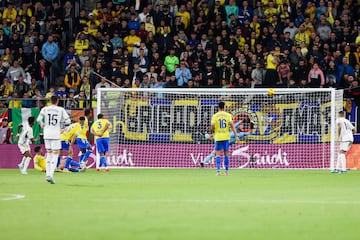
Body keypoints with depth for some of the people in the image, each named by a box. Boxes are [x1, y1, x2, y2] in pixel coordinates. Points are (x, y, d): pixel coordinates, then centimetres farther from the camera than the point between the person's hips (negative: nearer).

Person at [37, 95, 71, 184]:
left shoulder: (45, 109, 2)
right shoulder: (61, 110, -1)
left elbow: (39, 119, -10)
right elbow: (68, 121, -3)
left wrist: (42, 125, 9)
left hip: (47, 134, 3)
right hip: (56, 134, -3)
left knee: (49, 153, 16)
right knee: (55, 154, 2)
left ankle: (48, 174, 13)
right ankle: (51, 174, -13)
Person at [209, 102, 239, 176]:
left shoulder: (215, 116, -2)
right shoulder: (228, 115, 0)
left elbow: (212, 127, -7)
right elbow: (232, 126, -8)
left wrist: (211, 134, 13)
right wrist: (236, 136, -7)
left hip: (218, 137, -1)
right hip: (226, 137, 1)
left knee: (218, 154, 1)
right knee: (226, 154, 12)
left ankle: (218, 170, -13)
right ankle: (226, 171, 13)